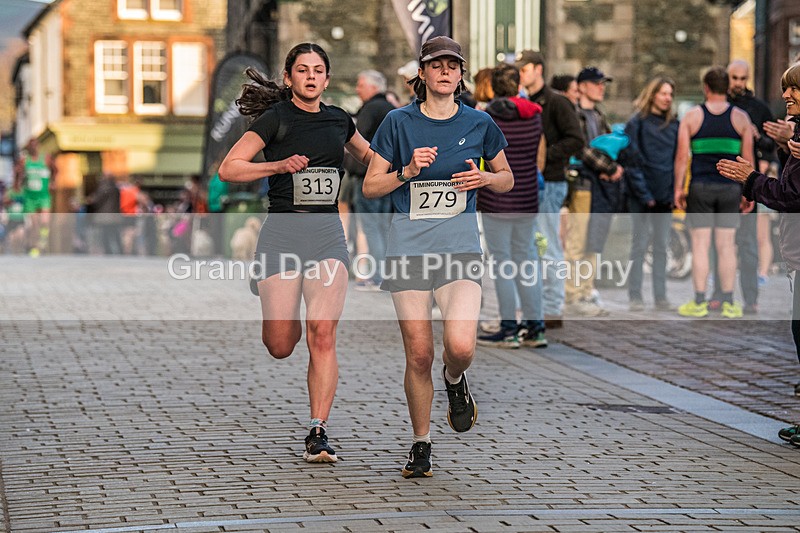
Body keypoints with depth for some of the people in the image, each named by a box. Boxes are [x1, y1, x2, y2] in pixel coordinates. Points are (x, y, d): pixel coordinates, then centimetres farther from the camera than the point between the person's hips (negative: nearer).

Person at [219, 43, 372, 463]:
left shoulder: (339, 121, 11)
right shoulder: (276, 119, -2)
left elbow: (365, 154, 33)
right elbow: (228, 169, -7)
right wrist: (280, 165, -18)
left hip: (327, 234, 2)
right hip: (282, 232, -2)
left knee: (322, 335, -13)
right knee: (280, 347, -3)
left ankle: (318, 433, -11)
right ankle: (281, 317, 35)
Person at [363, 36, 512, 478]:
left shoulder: (478, 123, 5)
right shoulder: (399, 122, 1)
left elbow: (507, 179, 18)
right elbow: (370, 187, 4)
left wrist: (483, 178, -4)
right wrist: (408, 171, -13)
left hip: (459, 242, 0)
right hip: (409, 242, 0)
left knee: (460, 345, -19)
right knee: (418, 353, -1)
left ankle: (455, 381, 18)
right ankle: (420, 444, 17)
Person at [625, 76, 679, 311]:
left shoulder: (674, 125, 11)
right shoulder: (637, 123, -3)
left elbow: (678, 158, 12)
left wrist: (674, 191, 1)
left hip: (665, 194, 5)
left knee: (662, 246, 7)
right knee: (640, 244, -1)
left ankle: (661, 297, 11)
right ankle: (635, 296, 5)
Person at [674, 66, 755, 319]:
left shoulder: (692, 116, 1)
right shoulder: (741, 118, 3)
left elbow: (682, 156, -3)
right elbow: (748, 158, 2)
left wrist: (678, 188, 2)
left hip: (700, 189, -1)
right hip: (730, 188, 1)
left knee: (700, 244, 1)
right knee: (726, 245, 4)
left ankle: (699, 303, 1)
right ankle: (728, 303, 5)